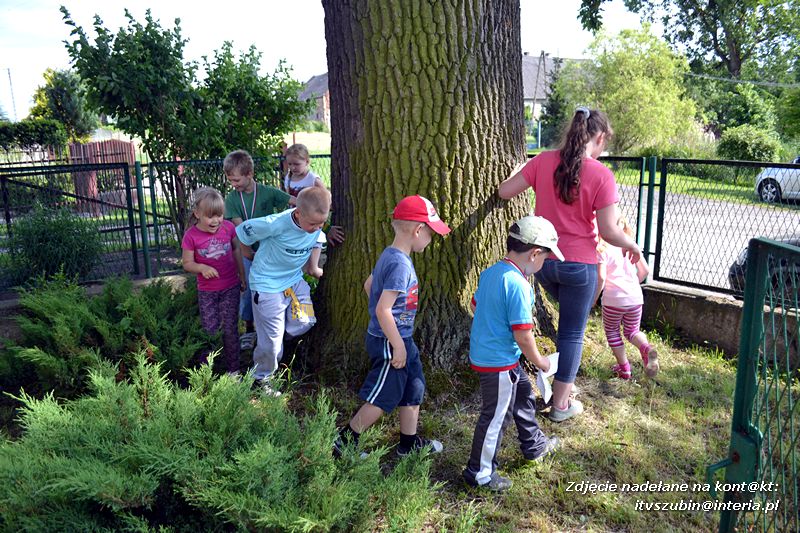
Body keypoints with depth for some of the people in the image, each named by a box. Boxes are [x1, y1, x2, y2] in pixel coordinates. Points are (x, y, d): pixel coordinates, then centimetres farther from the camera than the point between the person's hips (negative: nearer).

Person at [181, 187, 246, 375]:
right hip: (206, 291, -1)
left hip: (230, 288, 1)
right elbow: (187, 263, -5)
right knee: (209, 331, 6)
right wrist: (202, 268, -26)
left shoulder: (228, 227, -8)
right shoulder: (191, 236, -13)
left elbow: (237, 250, 6)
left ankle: (234, 369, 19)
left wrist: (242, 276, 10)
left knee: (230, 329, 5)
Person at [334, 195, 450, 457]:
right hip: (390, 341, -10)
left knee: (413, 389, 19)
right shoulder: (401, 264, -25)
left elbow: (368, 284, 19)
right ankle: (344, 442, 18)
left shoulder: (389, 254, 5)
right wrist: (398, 346, -20)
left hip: (402, 339, 10)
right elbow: (383, 310, -28)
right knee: (382, 398, 4)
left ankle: (410, 441, 34)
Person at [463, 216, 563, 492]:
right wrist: (539, 361, -8)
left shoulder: (490, 272, 1)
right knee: (496, 416, 6)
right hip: (499, 362, -10)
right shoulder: (517, 285, -27)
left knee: (523, 396, 26)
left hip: (483, 352, 10)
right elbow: (523, 336, -24)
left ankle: (534, 445, 47)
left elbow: (475, 305, 16)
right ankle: (480, 472, 22)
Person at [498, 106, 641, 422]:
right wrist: (632, 246, 6)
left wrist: (521, 169, 17)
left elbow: (505, 191, -2)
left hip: (543, 260, 5)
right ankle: (561, 403, 20)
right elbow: (609, 231, -14)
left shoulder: (545, 160, -5)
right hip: (579, 264, -5)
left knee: (568, 317, 30)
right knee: (572, 332, 10)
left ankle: (563, 382, 39)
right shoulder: (601, 175, -15)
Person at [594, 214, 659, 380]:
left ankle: (624, 368, 21)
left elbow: (601, 277, -17)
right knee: (632, 331, 20)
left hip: (613, 299, -4)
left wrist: (594, 298, -5)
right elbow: (645, 270, 9)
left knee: (612, 331, 18)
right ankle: (646, 348, -11)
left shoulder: (602, 249, -9)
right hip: (635, 297, 4)